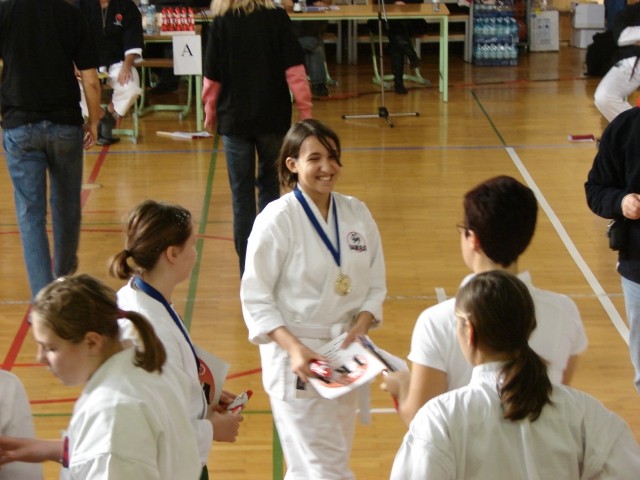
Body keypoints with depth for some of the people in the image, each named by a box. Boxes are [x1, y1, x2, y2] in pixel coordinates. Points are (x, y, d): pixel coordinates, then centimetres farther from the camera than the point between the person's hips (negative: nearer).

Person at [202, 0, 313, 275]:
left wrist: (210, 113, 12)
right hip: (273, 117, 1)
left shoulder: (221, 23, -6)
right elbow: (294, 69, -8)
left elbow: (212, 77, -3)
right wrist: (305, 110, 0)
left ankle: (248, 265, 6)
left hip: (235, 118, -1)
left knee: (241, 191, 6)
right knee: (269, 183, 18)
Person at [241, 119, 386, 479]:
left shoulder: (357, 214, 3)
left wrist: (359, 328, -11)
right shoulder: (277, 219, -13)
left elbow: (375, 286, 8)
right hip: (295, 357, -6)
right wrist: (294, 348, -23)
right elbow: (256, 299, -11)